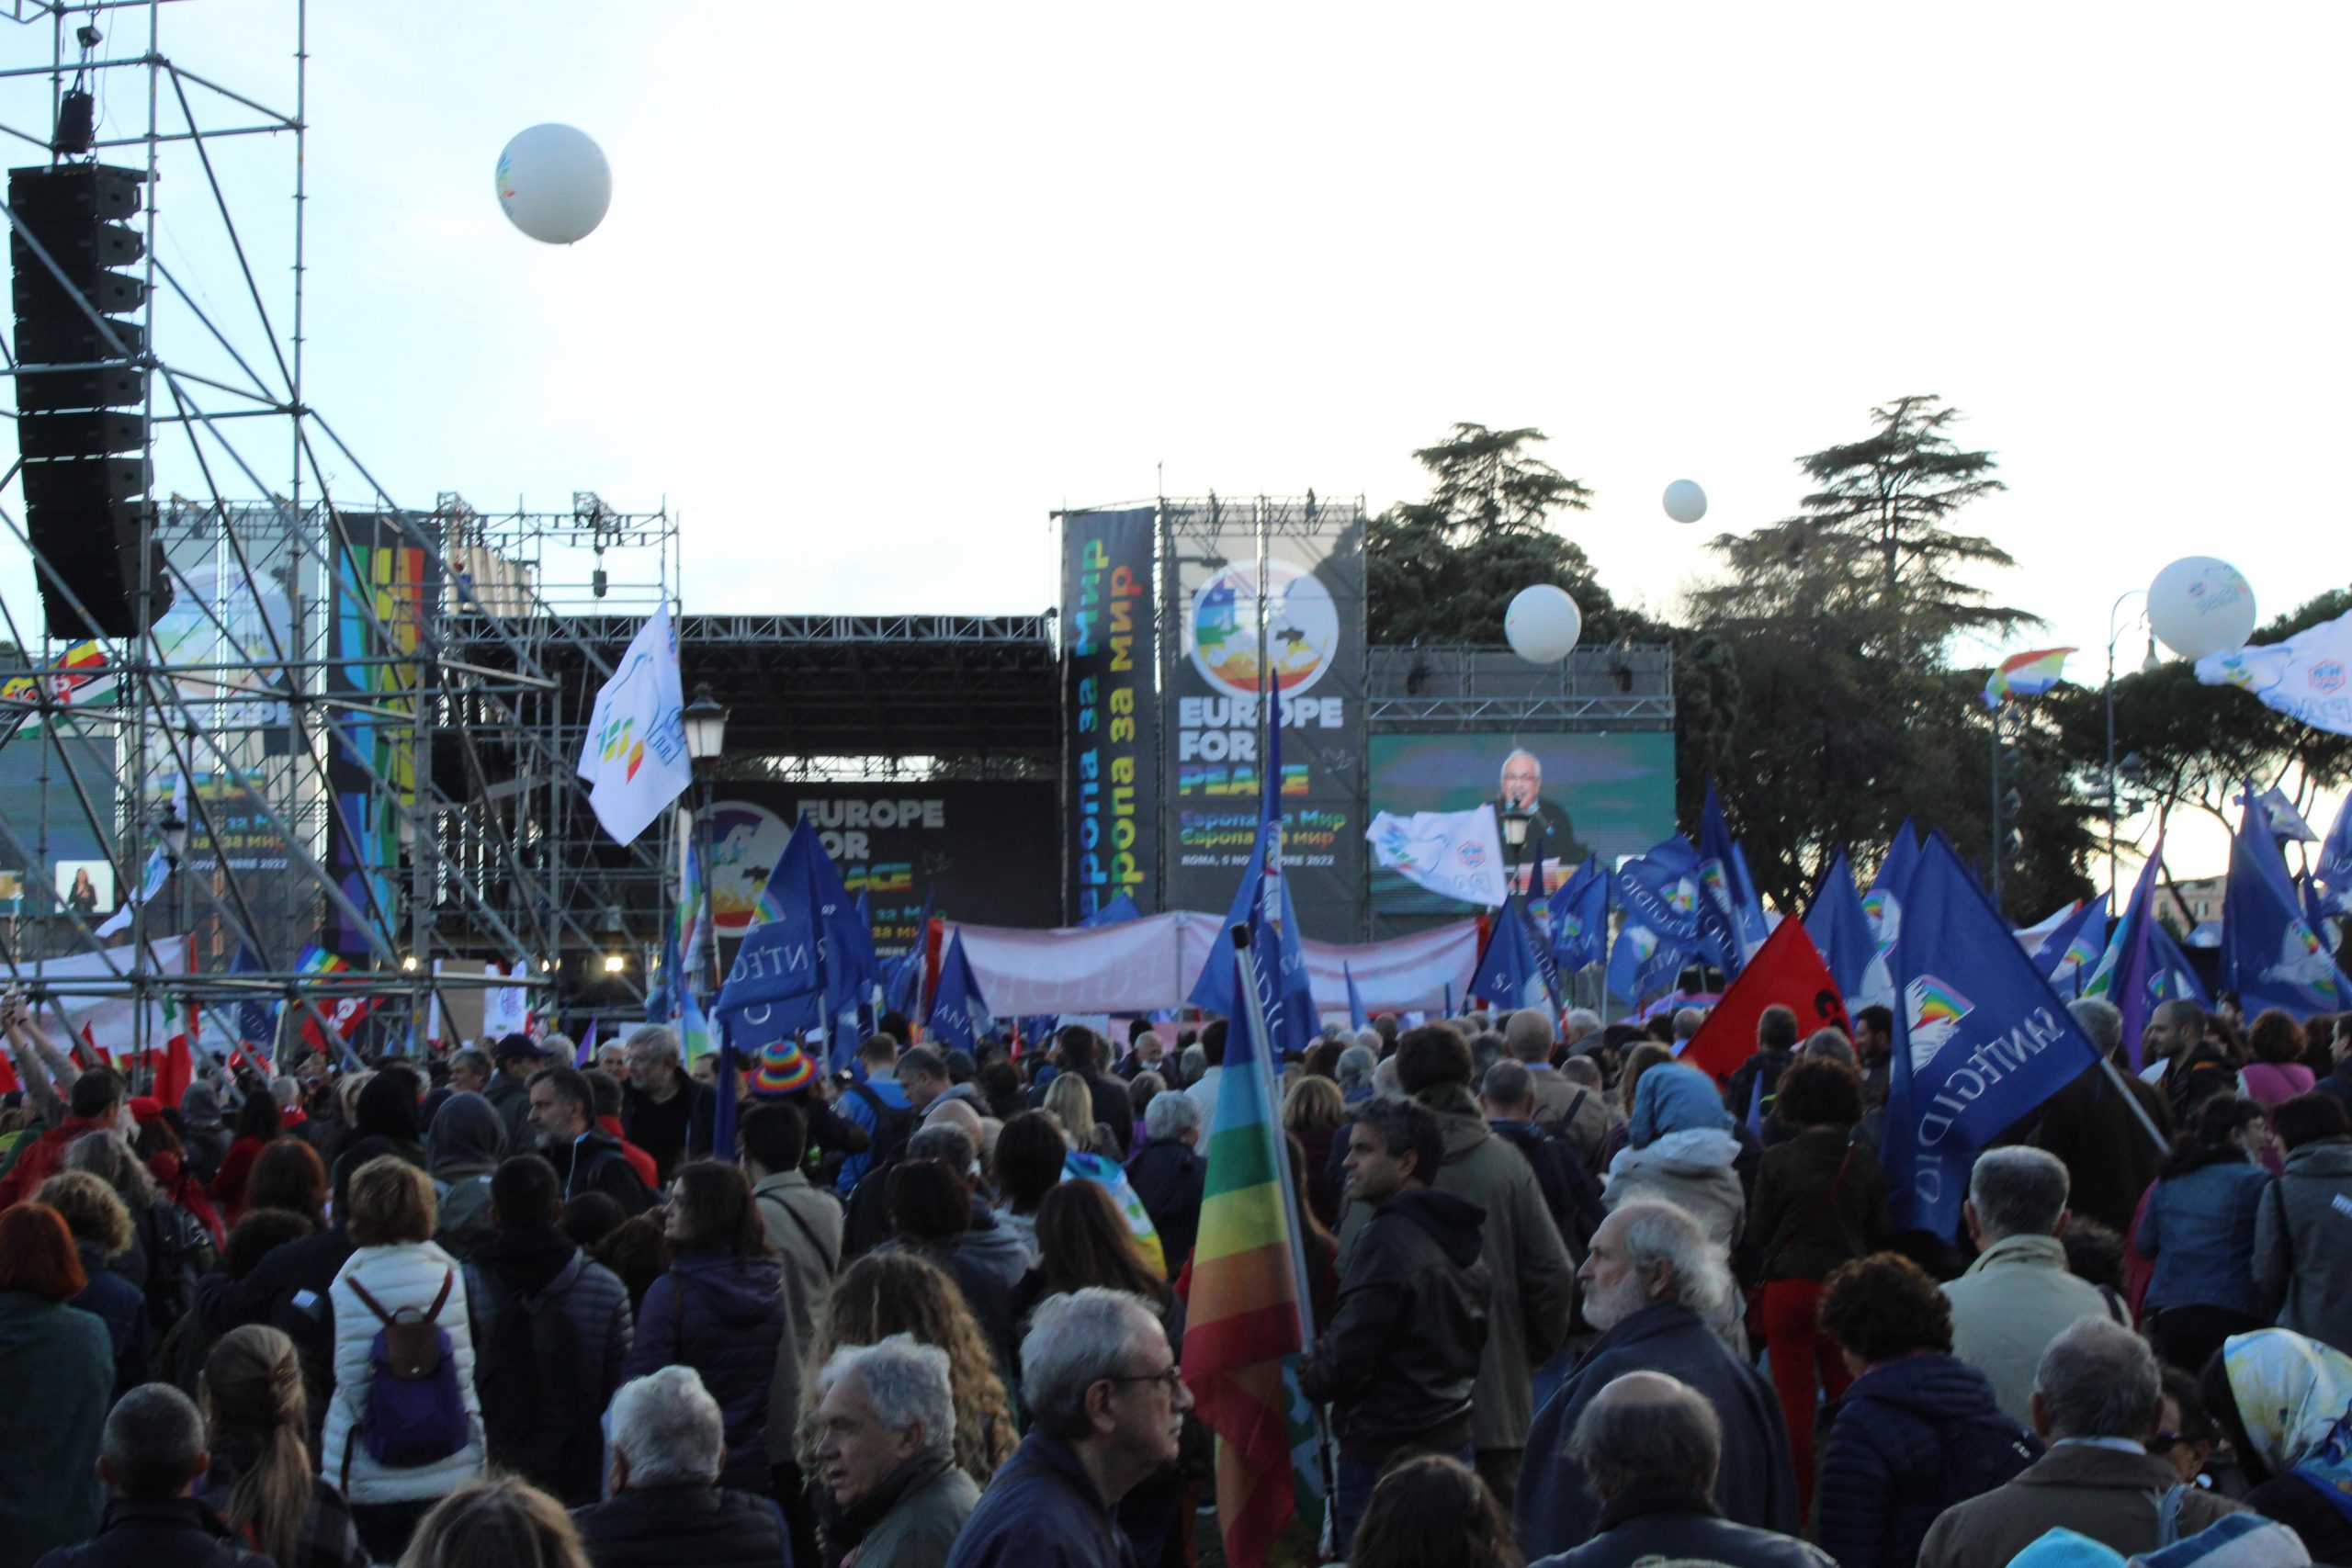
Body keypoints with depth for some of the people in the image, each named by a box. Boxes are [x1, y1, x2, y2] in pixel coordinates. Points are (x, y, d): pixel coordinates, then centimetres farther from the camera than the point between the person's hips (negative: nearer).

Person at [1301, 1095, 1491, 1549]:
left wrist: (1308, 1377, 0)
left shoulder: (1387, 1240, -18)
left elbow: (1345, 1361, -19)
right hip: (1453, 1440, 9)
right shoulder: (1456, 1240, 11)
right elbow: (1474, 1342, 19)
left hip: (1386, 1455, -9)